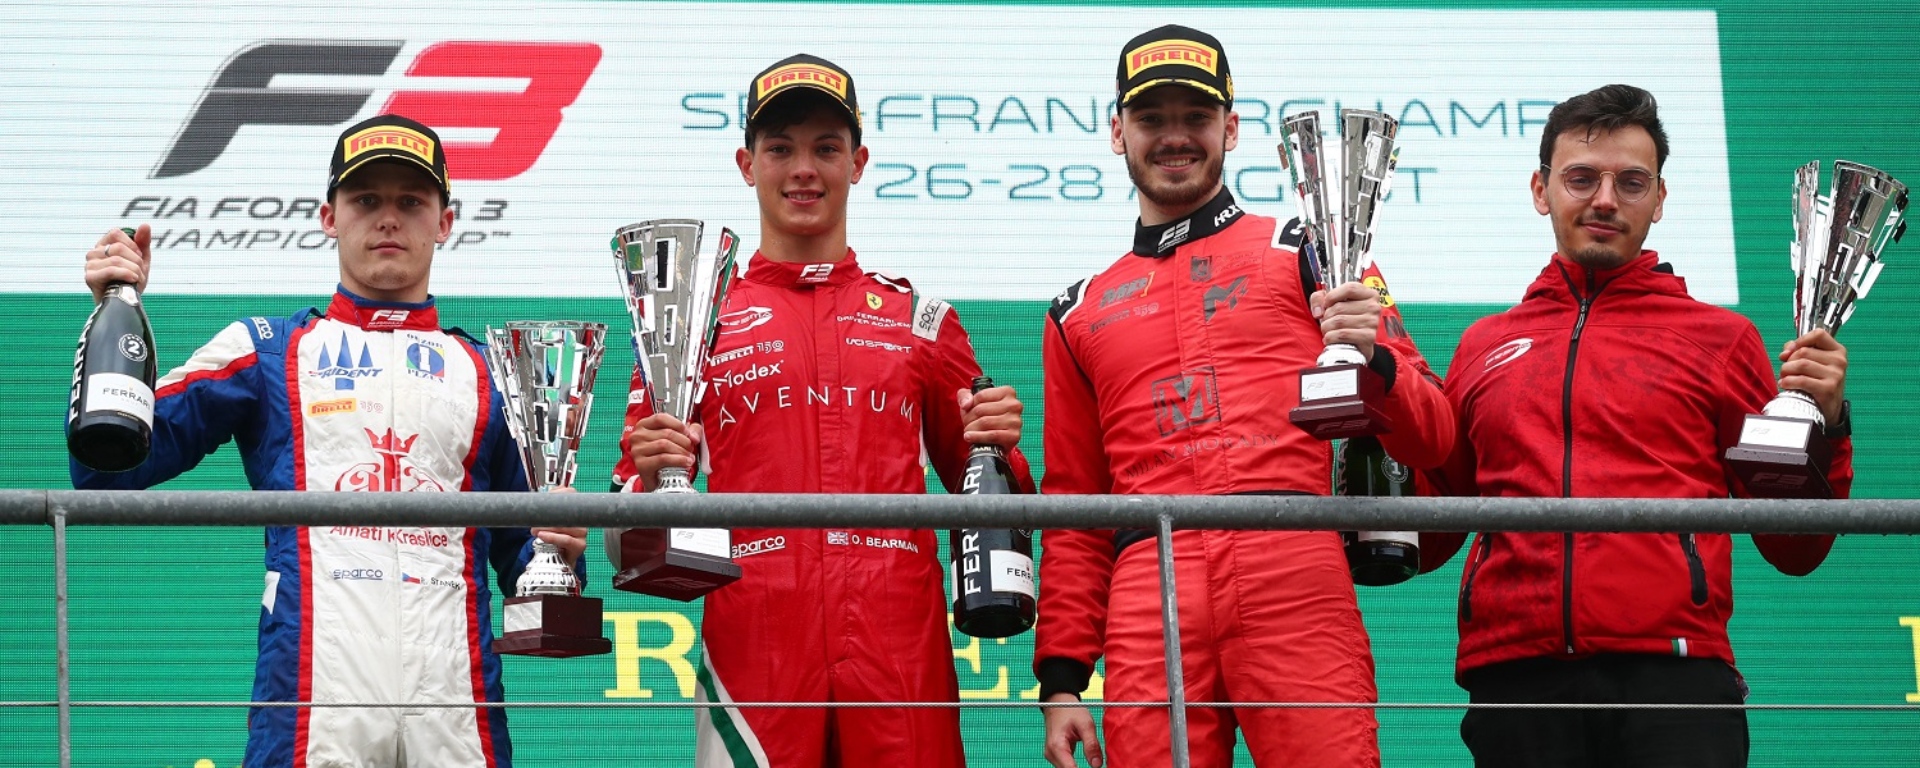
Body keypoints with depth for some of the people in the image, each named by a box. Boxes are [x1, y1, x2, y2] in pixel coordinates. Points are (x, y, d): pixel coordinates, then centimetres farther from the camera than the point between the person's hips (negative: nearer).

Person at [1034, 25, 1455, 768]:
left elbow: (1430, 439, 10)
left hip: (1294, 577, -2)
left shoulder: (1306, 252, 15)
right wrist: (1061, 677, 13)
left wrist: (1374, 361, -11)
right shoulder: (1081, 313, 23)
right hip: (1147, 597, 3)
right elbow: (1073, 514, 22)